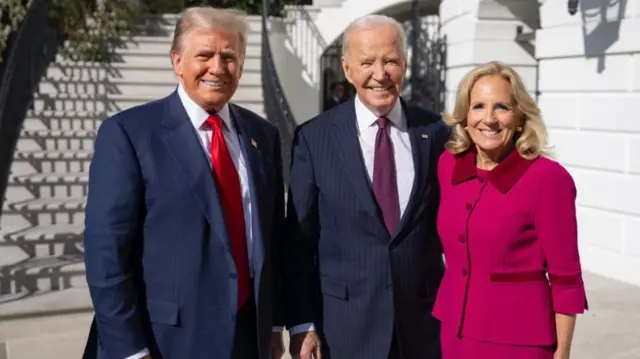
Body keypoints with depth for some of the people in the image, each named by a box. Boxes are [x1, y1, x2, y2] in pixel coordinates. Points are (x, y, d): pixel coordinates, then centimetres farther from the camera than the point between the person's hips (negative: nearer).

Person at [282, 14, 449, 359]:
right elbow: (298, 240, -2)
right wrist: (301, 323, -5)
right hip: (344, 323, -1)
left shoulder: (434, 132, 0)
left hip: (424, 321, 2)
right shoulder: (314, 137, -5)